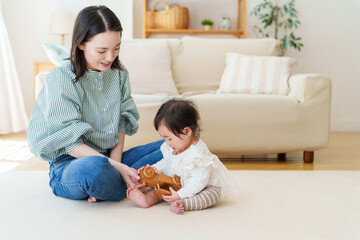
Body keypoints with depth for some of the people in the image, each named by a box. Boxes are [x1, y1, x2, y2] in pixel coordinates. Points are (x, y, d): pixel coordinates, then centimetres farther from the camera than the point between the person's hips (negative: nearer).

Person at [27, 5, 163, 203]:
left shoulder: (119, 73, 5)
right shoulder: (61, 78, -14)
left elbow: (121, 124, 6)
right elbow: (69, 142, -17)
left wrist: (117, 165, -10)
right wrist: (114, 166, -26)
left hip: (111, 158, 7)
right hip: (70, 163, -7)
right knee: (95, 168, -41)